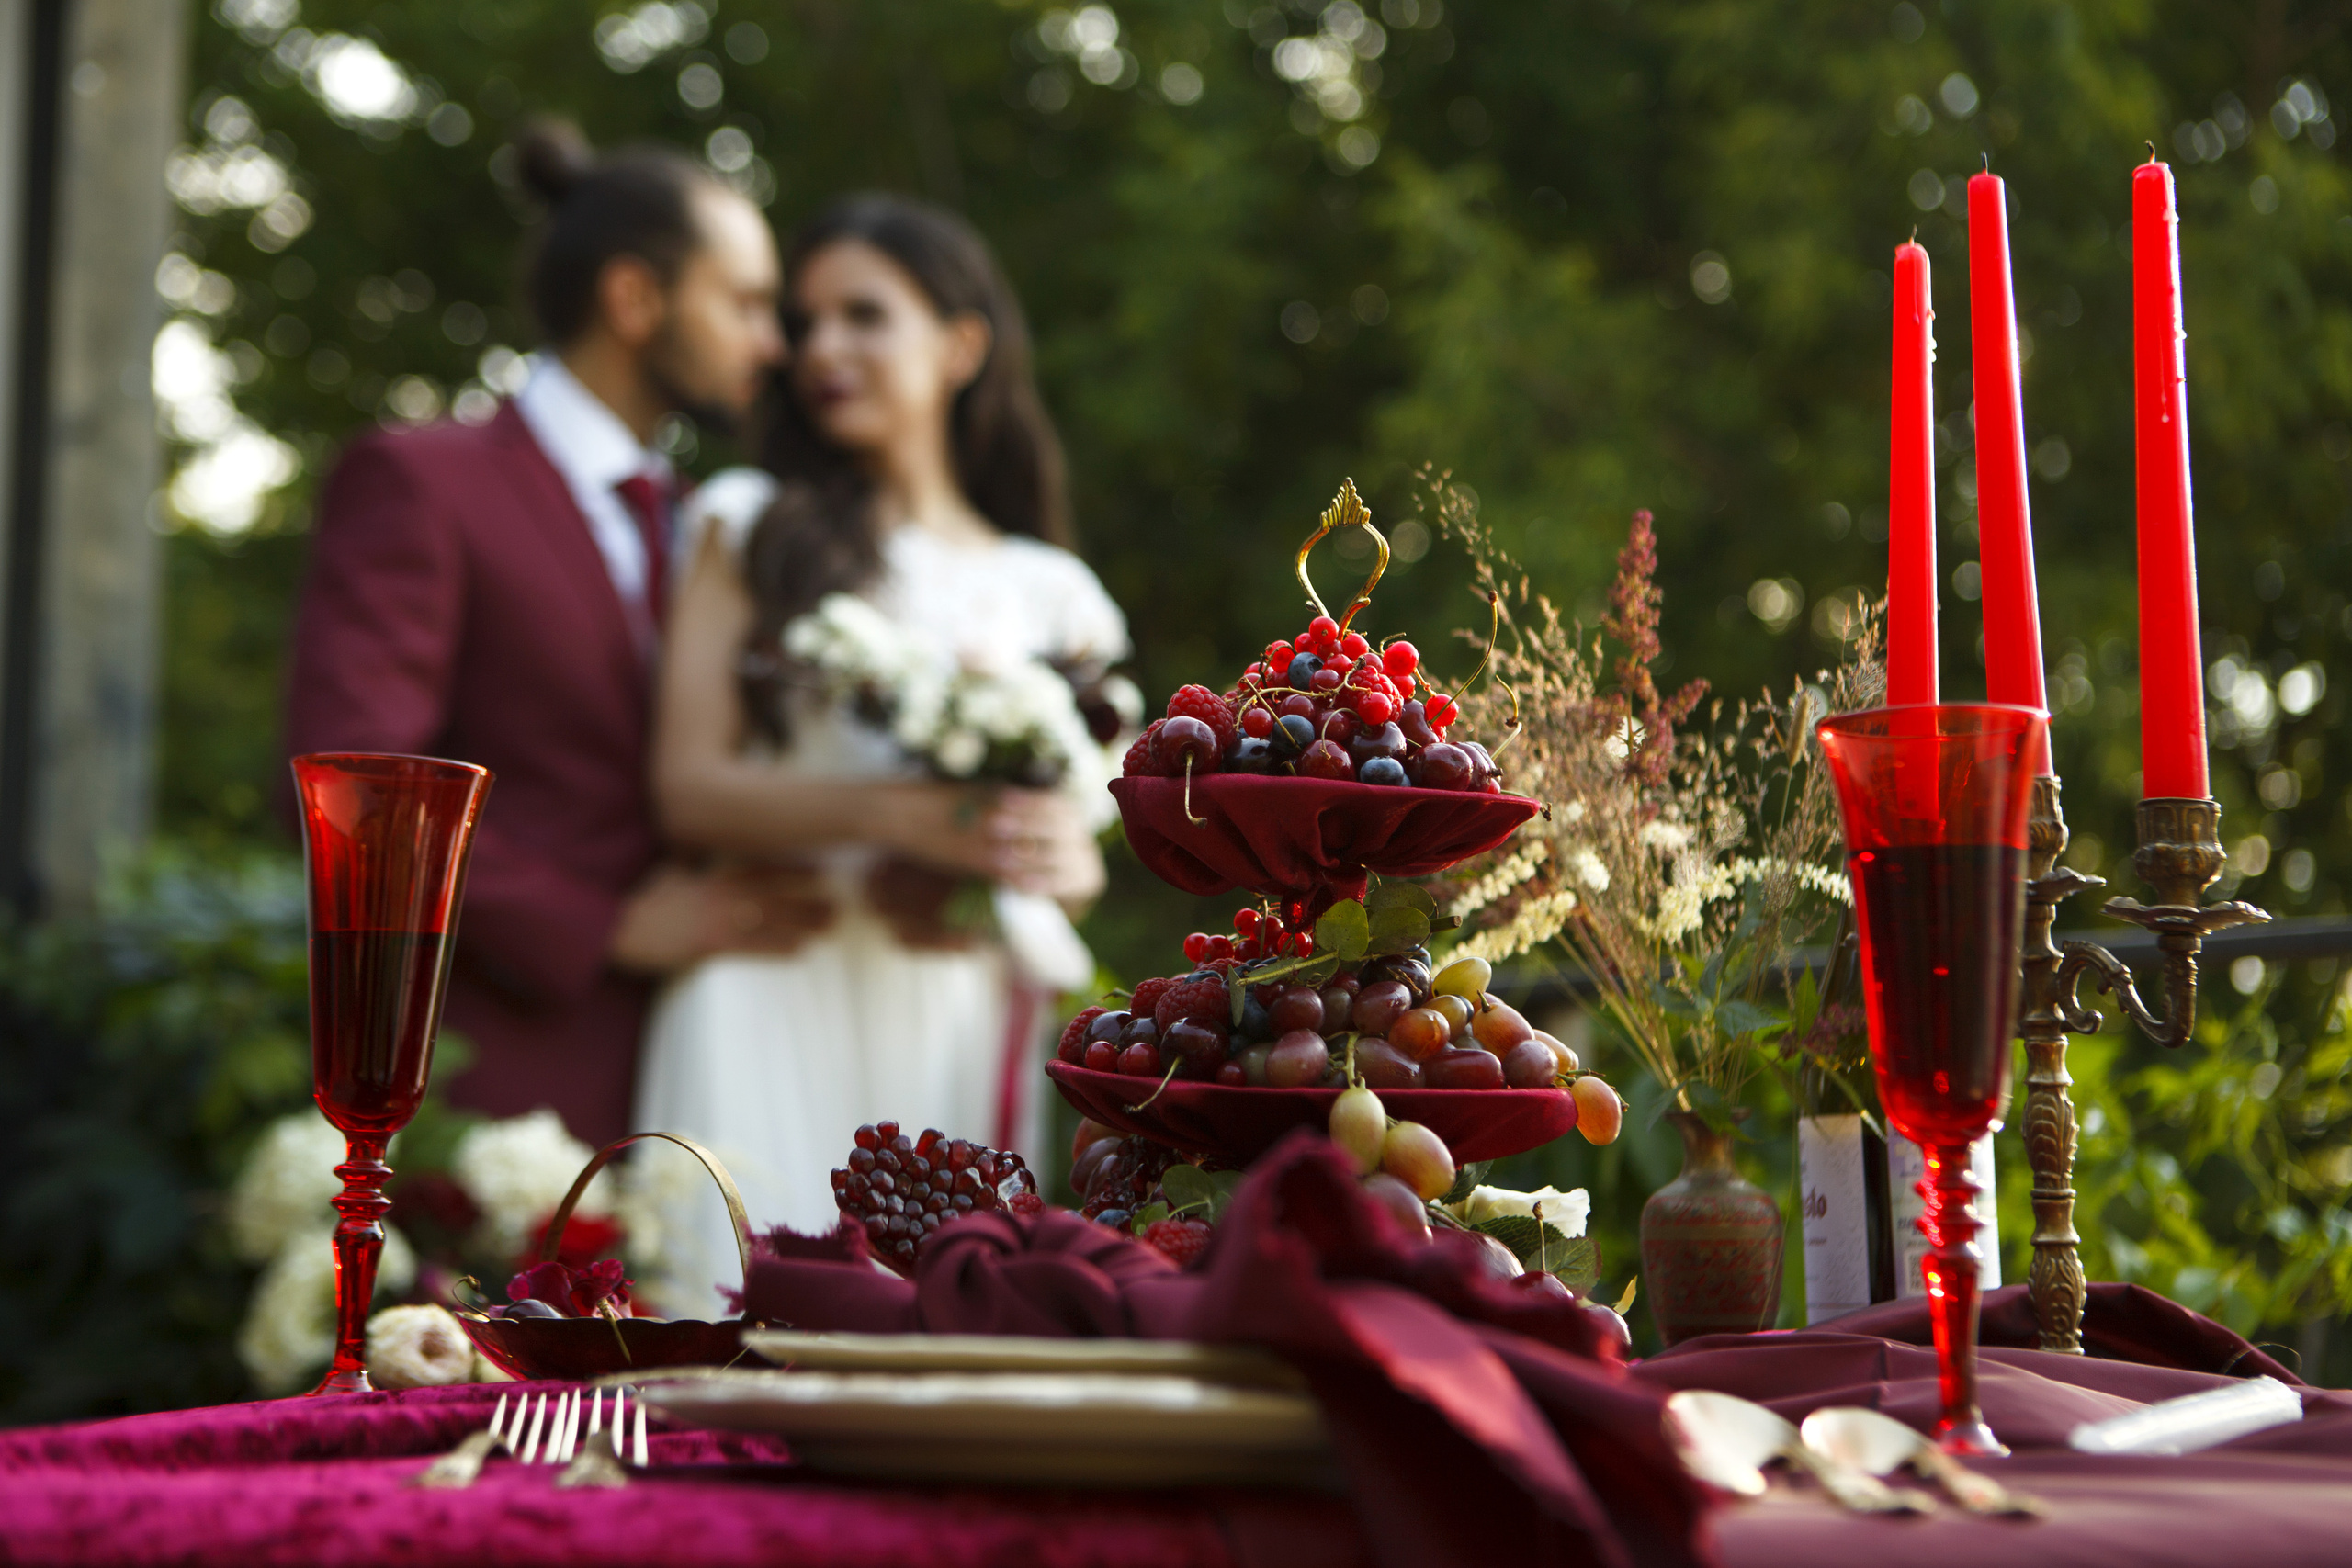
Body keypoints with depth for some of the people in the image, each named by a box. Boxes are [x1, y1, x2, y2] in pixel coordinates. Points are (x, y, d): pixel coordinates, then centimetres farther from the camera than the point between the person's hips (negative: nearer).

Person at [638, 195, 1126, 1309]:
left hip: (961, 1016, 2)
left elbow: (1079, 860, 17)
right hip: (774, 997, -2)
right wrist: (889, 816, -16)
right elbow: (688, 786, -1)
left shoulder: (1045, 591, 16)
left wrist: (1061, 851, -7)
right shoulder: (753, 528, 11)